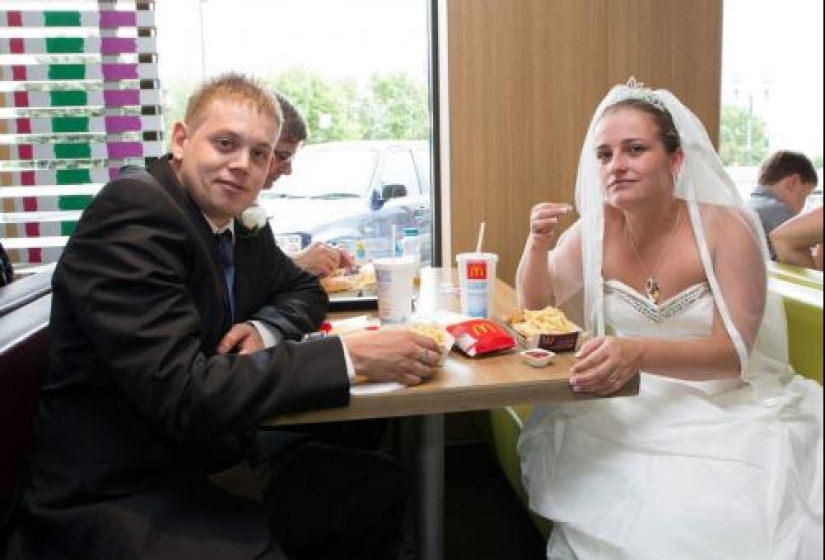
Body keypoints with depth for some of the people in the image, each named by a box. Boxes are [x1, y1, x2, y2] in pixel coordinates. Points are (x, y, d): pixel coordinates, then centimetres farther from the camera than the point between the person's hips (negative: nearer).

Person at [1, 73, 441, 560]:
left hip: (216, 457, 8)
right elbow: (184, 395, -29)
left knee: (384, 484, 5)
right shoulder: (134, 209, -19)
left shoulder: (238, 221, 4)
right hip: (120, 495, -8)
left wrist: (263, 328, -5)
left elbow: (305, 290, 19)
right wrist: (350, 355, -26)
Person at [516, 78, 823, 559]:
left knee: (695, 519, -29)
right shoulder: (595, 231, -3)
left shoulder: (726, 229, -14)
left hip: (735, 406, -3)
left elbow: (733, 355, -18)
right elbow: (537, 302, 10)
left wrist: (638, 353, -37)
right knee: (554, 442, -24)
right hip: (650, 405, 4)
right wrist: (538, 244, -11)